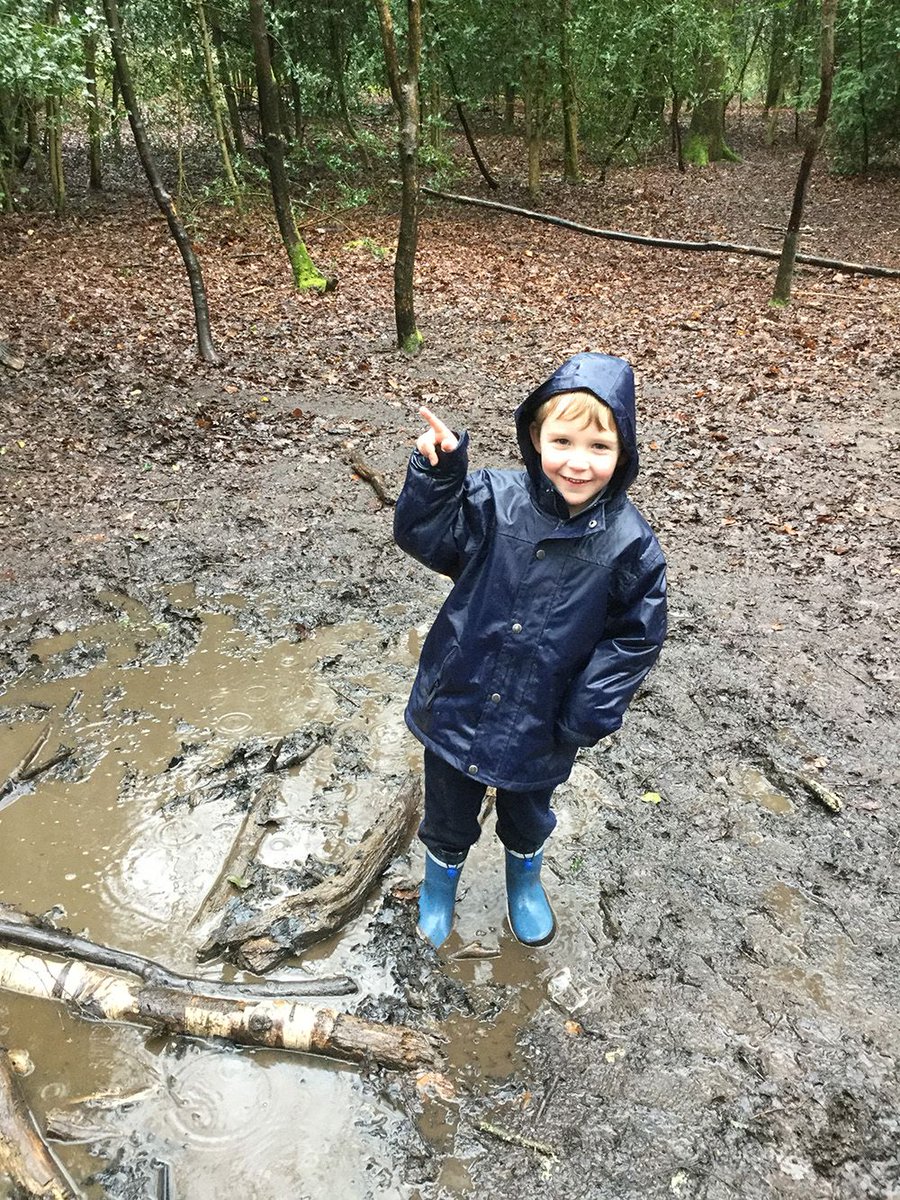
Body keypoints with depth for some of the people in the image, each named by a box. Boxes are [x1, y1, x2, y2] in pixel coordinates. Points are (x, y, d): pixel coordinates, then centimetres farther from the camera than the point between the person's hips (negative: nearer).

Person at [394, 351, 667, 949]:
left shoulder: (630, 545, -17)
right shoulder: (495, 500, -16)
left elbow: (637, 636, -9)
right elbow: (425, 536, -16)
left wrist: (589, 715, -13)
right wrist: (437, 472, -32)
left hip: (540, 724, 0)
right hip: (458, 702, 0)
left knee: (528, 815, 29)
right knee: (449, 810, 24)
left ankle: (525, 878, 63)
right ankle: (441, 879, 57)